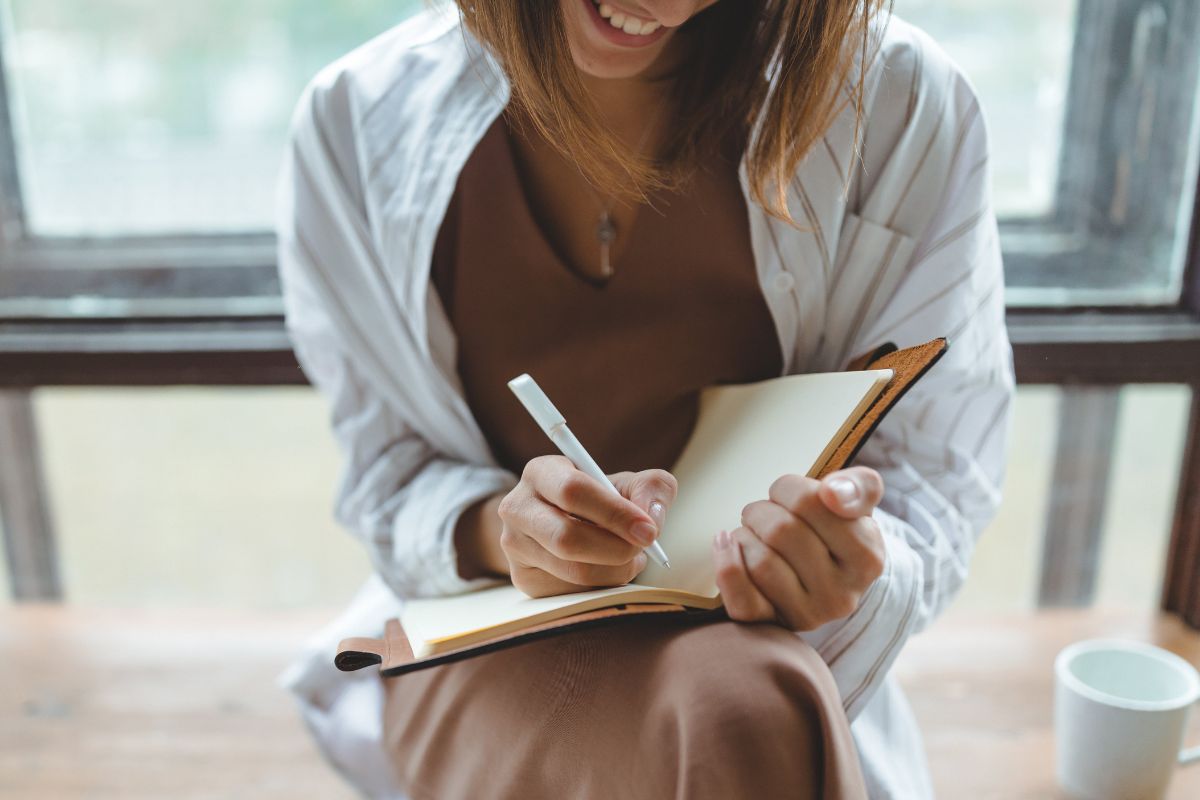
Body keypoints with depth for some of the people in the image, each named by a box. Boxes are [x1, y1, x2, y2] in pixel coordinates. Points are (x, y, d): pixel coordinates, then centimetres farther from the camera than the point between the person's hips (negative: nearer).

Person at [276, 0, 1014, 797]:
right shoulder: (360, 122, -7)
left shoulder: (902, 105, -10)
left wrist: (856, 575, -28)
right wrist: (498, 528, -23)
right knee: (741, 727, -32)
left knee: (757, 707, -34)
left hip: (767, 650, 1)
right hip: (489, 645, 0)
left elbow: (933, 481, -5)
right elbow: (387, 470, 0)